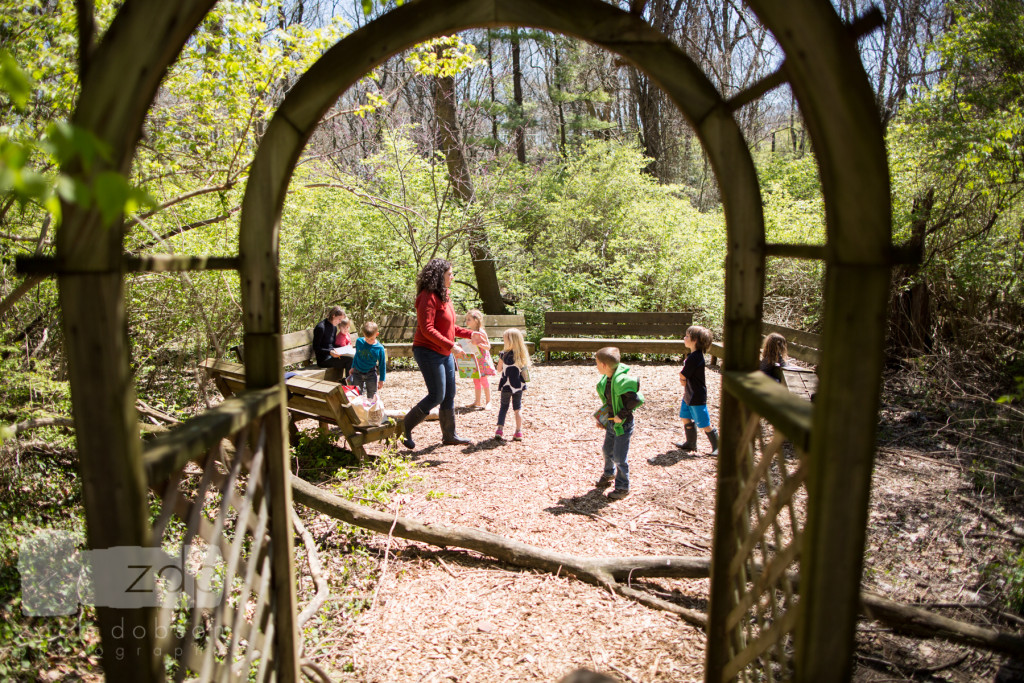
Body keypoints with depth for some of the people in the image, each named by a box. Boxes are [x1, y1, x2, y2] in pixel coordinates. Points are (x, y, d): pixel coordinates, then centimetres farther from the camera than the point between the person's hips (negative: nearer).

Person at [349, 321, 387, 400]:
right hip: (357, 372, 2)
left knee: (371, 396, 9)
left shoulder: (379, 348, -13)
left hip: (371, 374, -2)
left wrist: (381, 380, -2)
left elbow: (382, 365, -4)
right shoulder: (359, 341, -6)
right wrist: (353, 367, 17)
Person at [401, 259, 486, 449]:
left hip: (444, 354, 10)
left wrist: (470, 334, 14)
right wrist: (452, 346, -27)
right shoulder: (428, 297, -17)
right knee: (436, 396, -7)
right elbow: (427, 329, -25)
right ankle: (404, 427, 6)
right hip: (428, 352, -10)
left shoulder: (444, 296, 13)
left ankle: (449, 435, 24)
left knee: (449, 395, 13)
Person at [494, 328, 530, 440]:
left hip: (506, 386, -2)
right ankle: (518, 432, 9)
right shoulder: (523, 354, -4)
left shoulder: (504, 355, -12)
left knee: (503, 407, 12)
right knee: (518, 408, 11)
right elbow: (526, 369, 5)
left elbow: (499, 369, -2)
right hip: (519, 385, 2)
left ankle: (500, 429, 3)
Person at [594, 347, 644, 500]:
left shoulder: (621, 381, -28)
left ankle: (622, 487, 19)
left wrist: (621, 415, -24)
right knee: (607, 450, 23)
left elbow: (636, 400, -29)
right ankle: (609, 474, 49)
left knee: (620, 457, 2)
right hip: (611, 422, 8)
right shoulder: (606, 379, 0)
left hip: (623, 424, -8)